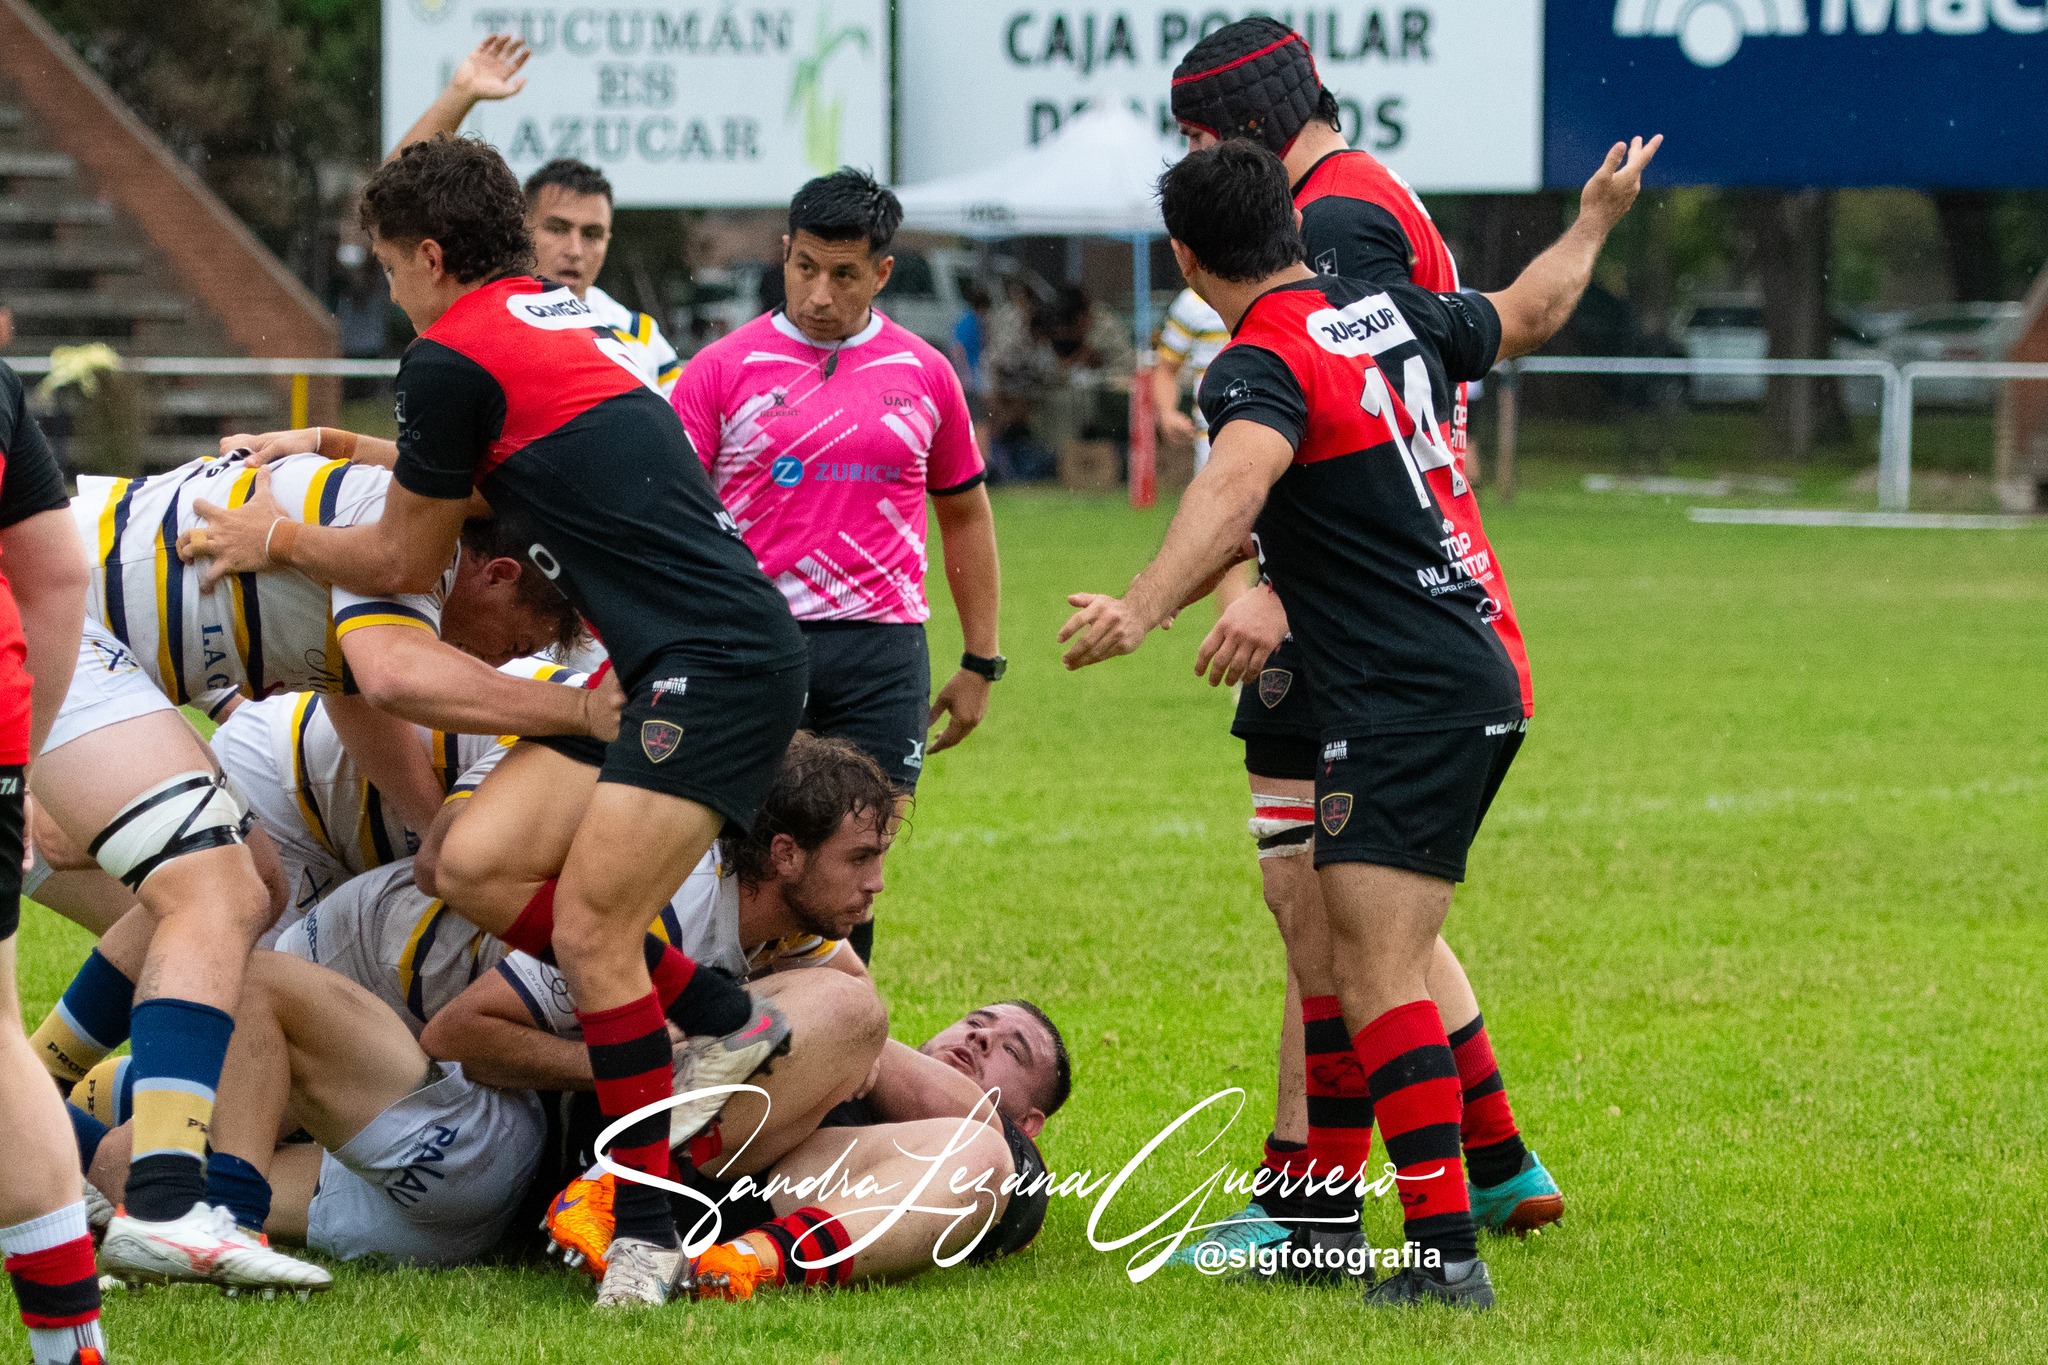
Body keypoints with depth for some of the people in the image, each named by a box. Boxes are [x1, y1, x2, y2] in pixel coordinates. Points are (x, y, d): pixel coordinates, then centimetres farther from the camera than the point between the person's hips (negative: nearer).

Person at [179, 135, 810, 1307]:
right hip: (661, 667, 9)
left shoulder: (456, 355, -7)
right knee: (477, 861, 2)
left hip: (720, 662, -9)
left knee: (590, 931, -12)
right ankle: (722, 1018, 11)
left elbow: (398, 560, 5)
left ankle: (648, 1228, -7)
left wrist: (279, 539, 22)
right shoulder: (566, 314, 20)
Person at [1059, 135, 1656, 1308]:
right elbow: (1531, 314, 31)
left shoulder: (1263, 364, -12)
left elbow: (1234, 485, -34)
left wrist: (1146, 606, -48)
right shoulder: (1391, 314, 12)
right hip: (1488, 676, 9)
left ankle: (1446, 1248, -22)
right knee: (1391, 959, 19)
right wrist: (1598, 218, 49)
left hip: (1403, 703, -9)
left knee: (1374, 977, -13)